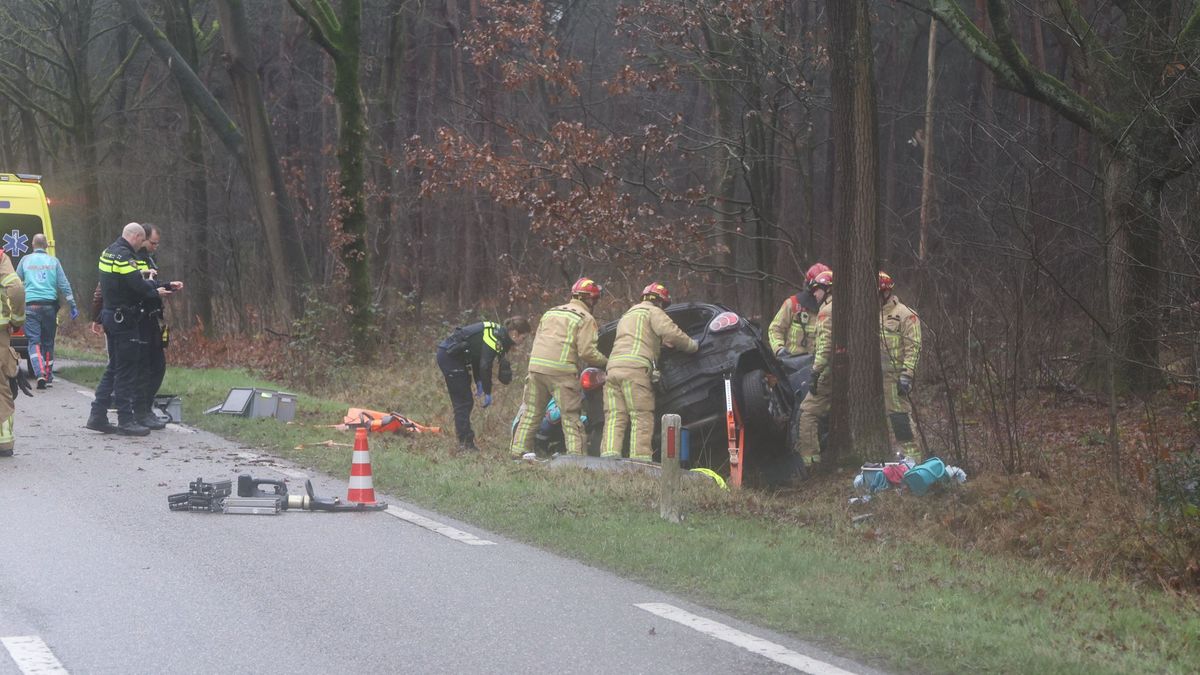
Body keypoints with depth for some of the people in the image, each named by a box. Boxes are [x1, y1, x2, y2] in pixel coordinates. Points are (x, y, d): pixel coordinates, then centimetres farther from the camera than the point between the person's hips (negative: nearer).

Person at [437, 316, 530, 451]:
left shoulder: (498, 332, 10)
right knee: (463, 402, -8)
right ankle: (466, 443, -7)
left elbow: (477, 357, 17)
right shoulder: (495, 338, -19)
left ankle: (464, 441, 13)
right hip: (449, 356, -10)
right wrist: (487, 393, -15)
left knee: (465, 402, 11)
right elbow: (485, 366, -22)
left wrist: (479, 384, 12)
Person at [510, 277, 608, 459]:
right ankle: (575, 455, -7)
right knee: (570, 417, -1)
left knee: (531, 412, 13)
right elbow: (587, 351, -9)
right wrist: (606, 362, 4)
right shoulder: (586, 319, 0)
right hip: (562, 371, -6)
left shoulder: (550, 312, 22)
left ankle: (519, 450, 11)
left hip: (536, 366, 6)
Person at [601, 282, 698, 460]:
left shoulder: (627, 316, 36)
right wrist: (692, 346, 8)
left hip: (613, 366, 7)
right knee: (642, 419, -9)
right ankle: (640, 459, -19)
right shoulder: (653, 312, 9)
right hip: (635, 368, -7)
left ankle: (609, 455, -14)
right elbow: (671, 334, -5)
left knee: (615, 418, 0)